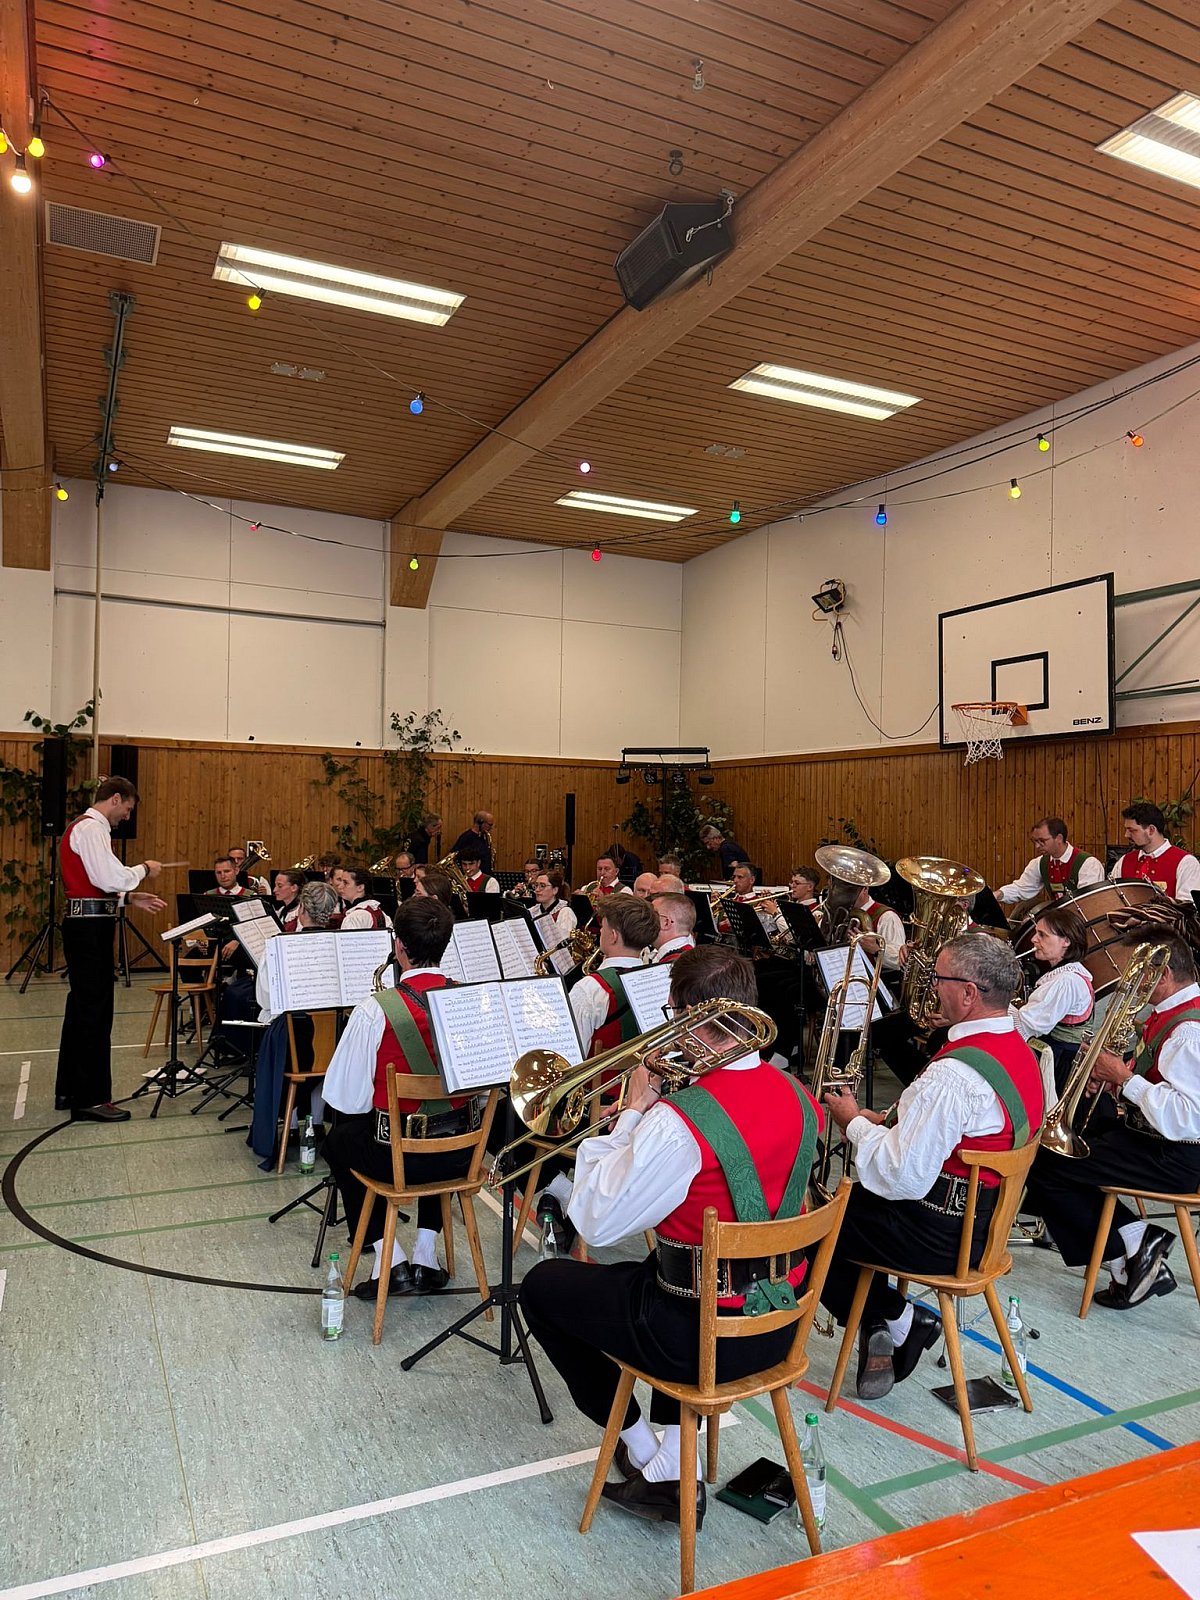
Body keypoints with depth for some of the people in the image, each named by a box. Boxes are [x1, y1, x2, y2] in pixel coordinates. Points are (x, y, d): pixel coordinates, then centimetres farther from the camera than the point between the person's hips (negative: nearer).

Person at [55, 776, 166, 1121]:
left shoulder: (85, 828, 20)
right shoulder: (91, 828, -12)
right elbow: (111, 877, -21)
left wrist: (130, 898, 13)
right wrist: (144, 869, -6)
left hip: (83, 924, 11)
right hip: (91, 926, -11)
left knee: (81, 1008, 16)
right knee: (95, 1012, -6)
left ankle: (69, 1091, 24)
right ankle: (90, 1099, -1)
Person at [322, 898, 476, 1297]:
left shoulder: (375, 1011, -20)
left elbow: (347, 1099, -13)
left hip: (394, 1157, -3)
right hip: (460, 1152, 4)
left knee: (338, 1141, 29)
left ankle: (389, 1261, 20)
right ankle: (426, 1256, 30)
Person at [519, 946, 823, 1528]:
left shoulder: (679, 1120, -28)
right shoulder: (798, 1097, -5)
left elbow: (595, 1224, -18)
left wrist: (632, 1114, -12)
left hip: (703, 1339, -7)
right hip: (779, 1324, 7)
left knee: (543, 1286, 14)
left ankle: (642, 1452, 21)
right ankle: (674, 1456, 27)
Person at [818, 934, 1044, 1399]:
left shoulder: (952, 1074, -29)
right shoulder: (1020, 1052, 2)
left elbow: (902, 1178, -28)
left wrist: (855, 1123, -13)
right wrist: (886, 1123, 4)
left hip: (937, 1237, -9)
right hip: (985, 1220, 10)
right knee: (853, 1202, 23)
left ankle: (895, 1319, 10)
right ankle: (880, 1331, 20)